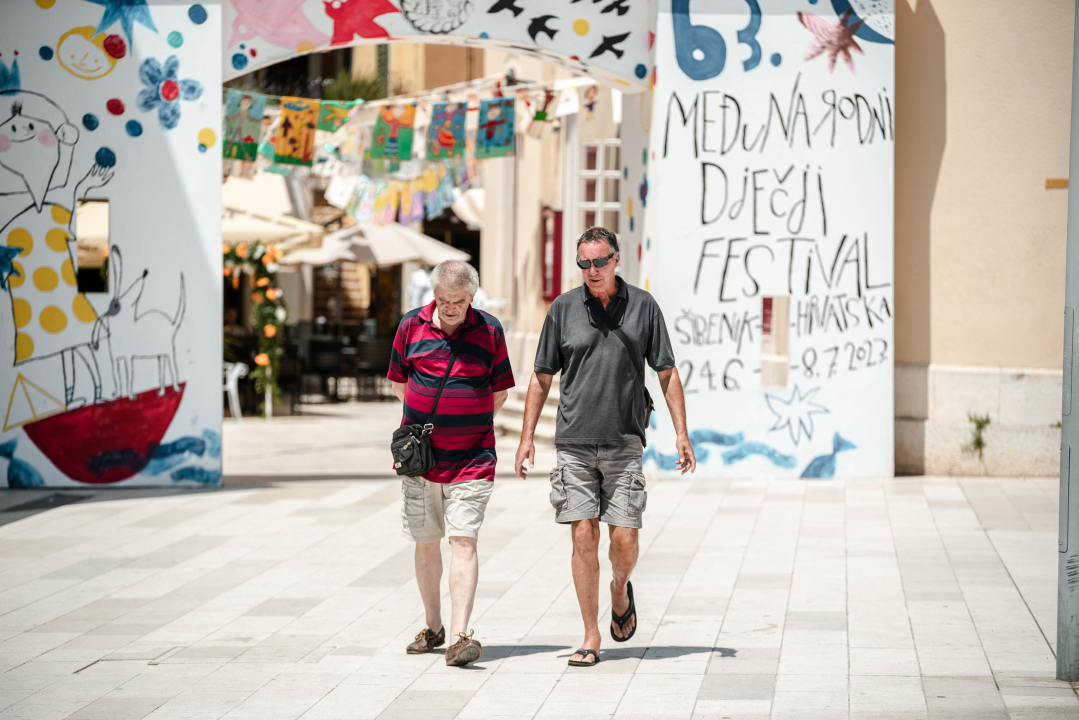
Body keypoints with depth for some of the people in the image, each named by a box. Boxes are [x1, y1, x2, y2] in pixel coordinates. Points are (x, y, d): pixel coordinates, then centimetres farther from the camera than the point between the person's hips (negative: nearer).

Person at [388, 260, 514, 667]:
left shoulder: (490, 331, -1)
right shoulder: (411, 326, 1)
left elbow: (500, 391, 9)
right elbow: (398, 382, 14)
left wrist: (470, 425, 7)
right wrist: (431, 419, 8)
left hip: (472, 460, -2)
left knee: (463, 541, -12)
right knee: (426, 543, 9)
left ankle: (459, 637, -17)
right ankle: (432, 628, 25)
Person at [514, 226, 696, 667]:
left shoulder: (643, 306, 4)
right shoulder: (564, 308, 4)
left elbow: (667, 373, 7)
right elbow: (542, 378, 10)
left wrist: (681, 433, 0)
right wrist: (527, 437, 5)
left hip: (624, 442, 0)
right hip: (574, 443, 0)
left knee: (624, 538, -5)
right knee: (583, 536, -3)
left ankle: (621, 590, 29)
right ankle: (590, 637, 4)